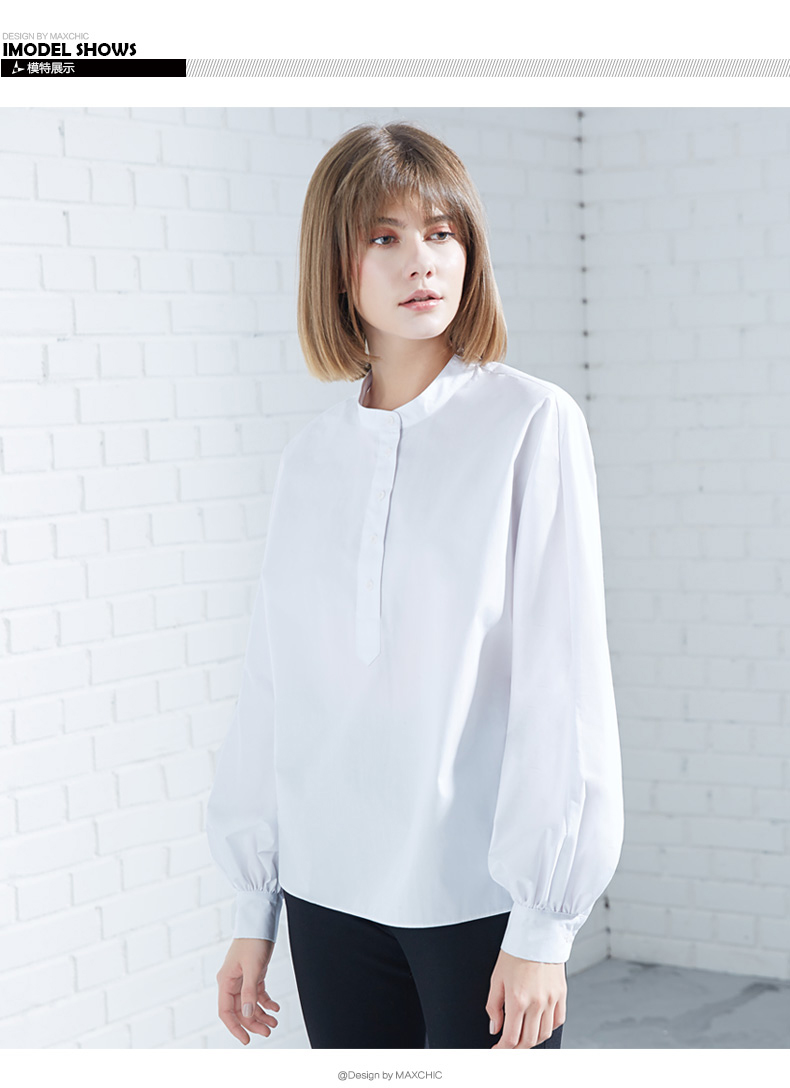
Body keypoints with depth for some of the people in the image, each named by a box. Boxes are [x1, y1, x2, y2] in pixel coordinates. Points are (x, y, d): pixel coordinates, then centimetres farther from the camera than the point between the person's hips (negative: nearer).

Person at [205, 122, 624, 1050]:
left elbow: (564, 676, -9)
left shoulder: (532, 424, -6)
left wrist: (544, 924, -11)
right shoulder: (312, 457, 5)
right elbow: (273, 681, 9)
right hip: (330, 893, 4)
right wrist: (252, 910, 10)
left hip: (482, 896, -3)